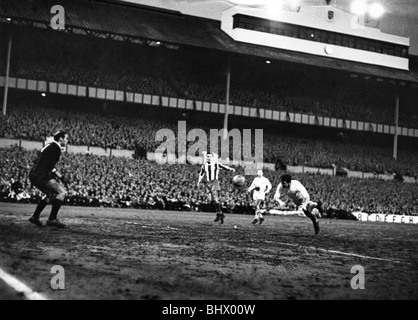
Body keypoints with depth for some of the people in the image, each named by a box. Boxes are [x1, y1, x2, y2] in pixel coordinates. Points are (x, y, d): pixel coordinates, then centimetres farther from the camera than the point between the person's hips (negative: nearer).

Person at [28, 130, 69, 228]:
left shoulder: (50, 146, 20)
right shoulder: (55, 147, -10)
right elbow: (50, 166, -18)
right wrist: (60, 177, -11)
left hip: (33, 175, 10)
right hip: (40, 176, -10)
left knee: (51, 194, 27)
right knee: (62, 192, -12)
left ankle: (35, 217, 27)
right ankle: (52, 219, -16)